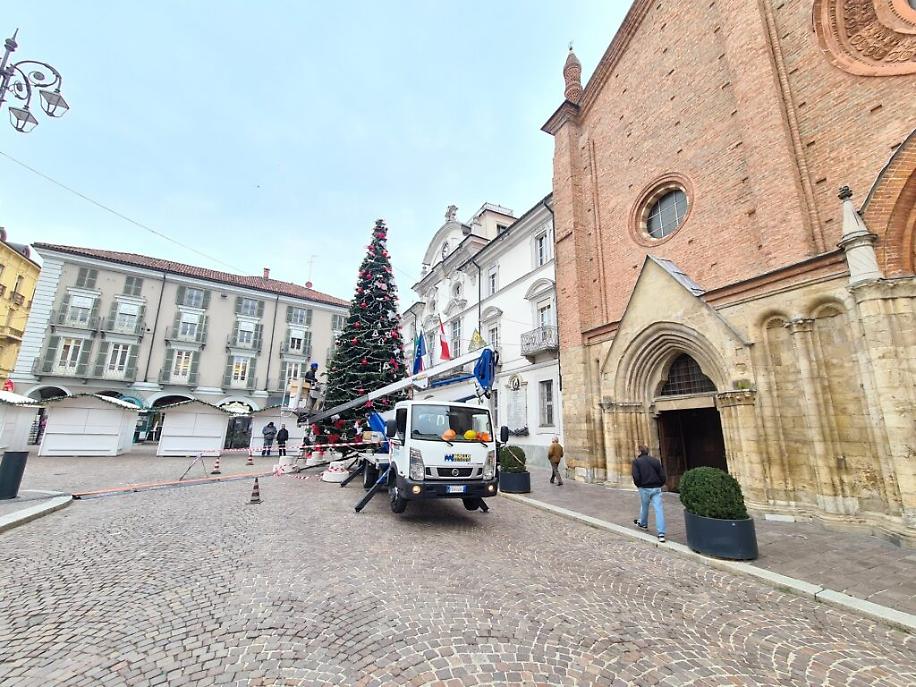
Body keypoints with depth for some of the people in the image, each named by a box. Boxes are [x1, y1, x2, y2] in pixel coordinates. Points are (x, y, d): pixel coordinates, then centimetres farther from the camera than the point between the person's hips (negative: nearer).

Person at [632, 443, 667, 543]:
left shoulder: (636, 462, -7)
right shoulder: (655, 460, 2)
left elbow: (636, 477, -15)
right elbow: (663, 476, 1)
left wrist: (638, 485, 6)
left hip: (644, 489, -1)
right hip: (656, 489, 2)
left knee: (644, 507, 20)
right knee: (659, 509, -1)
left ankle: (643, 524, 43)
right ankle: (661, 534, -7)